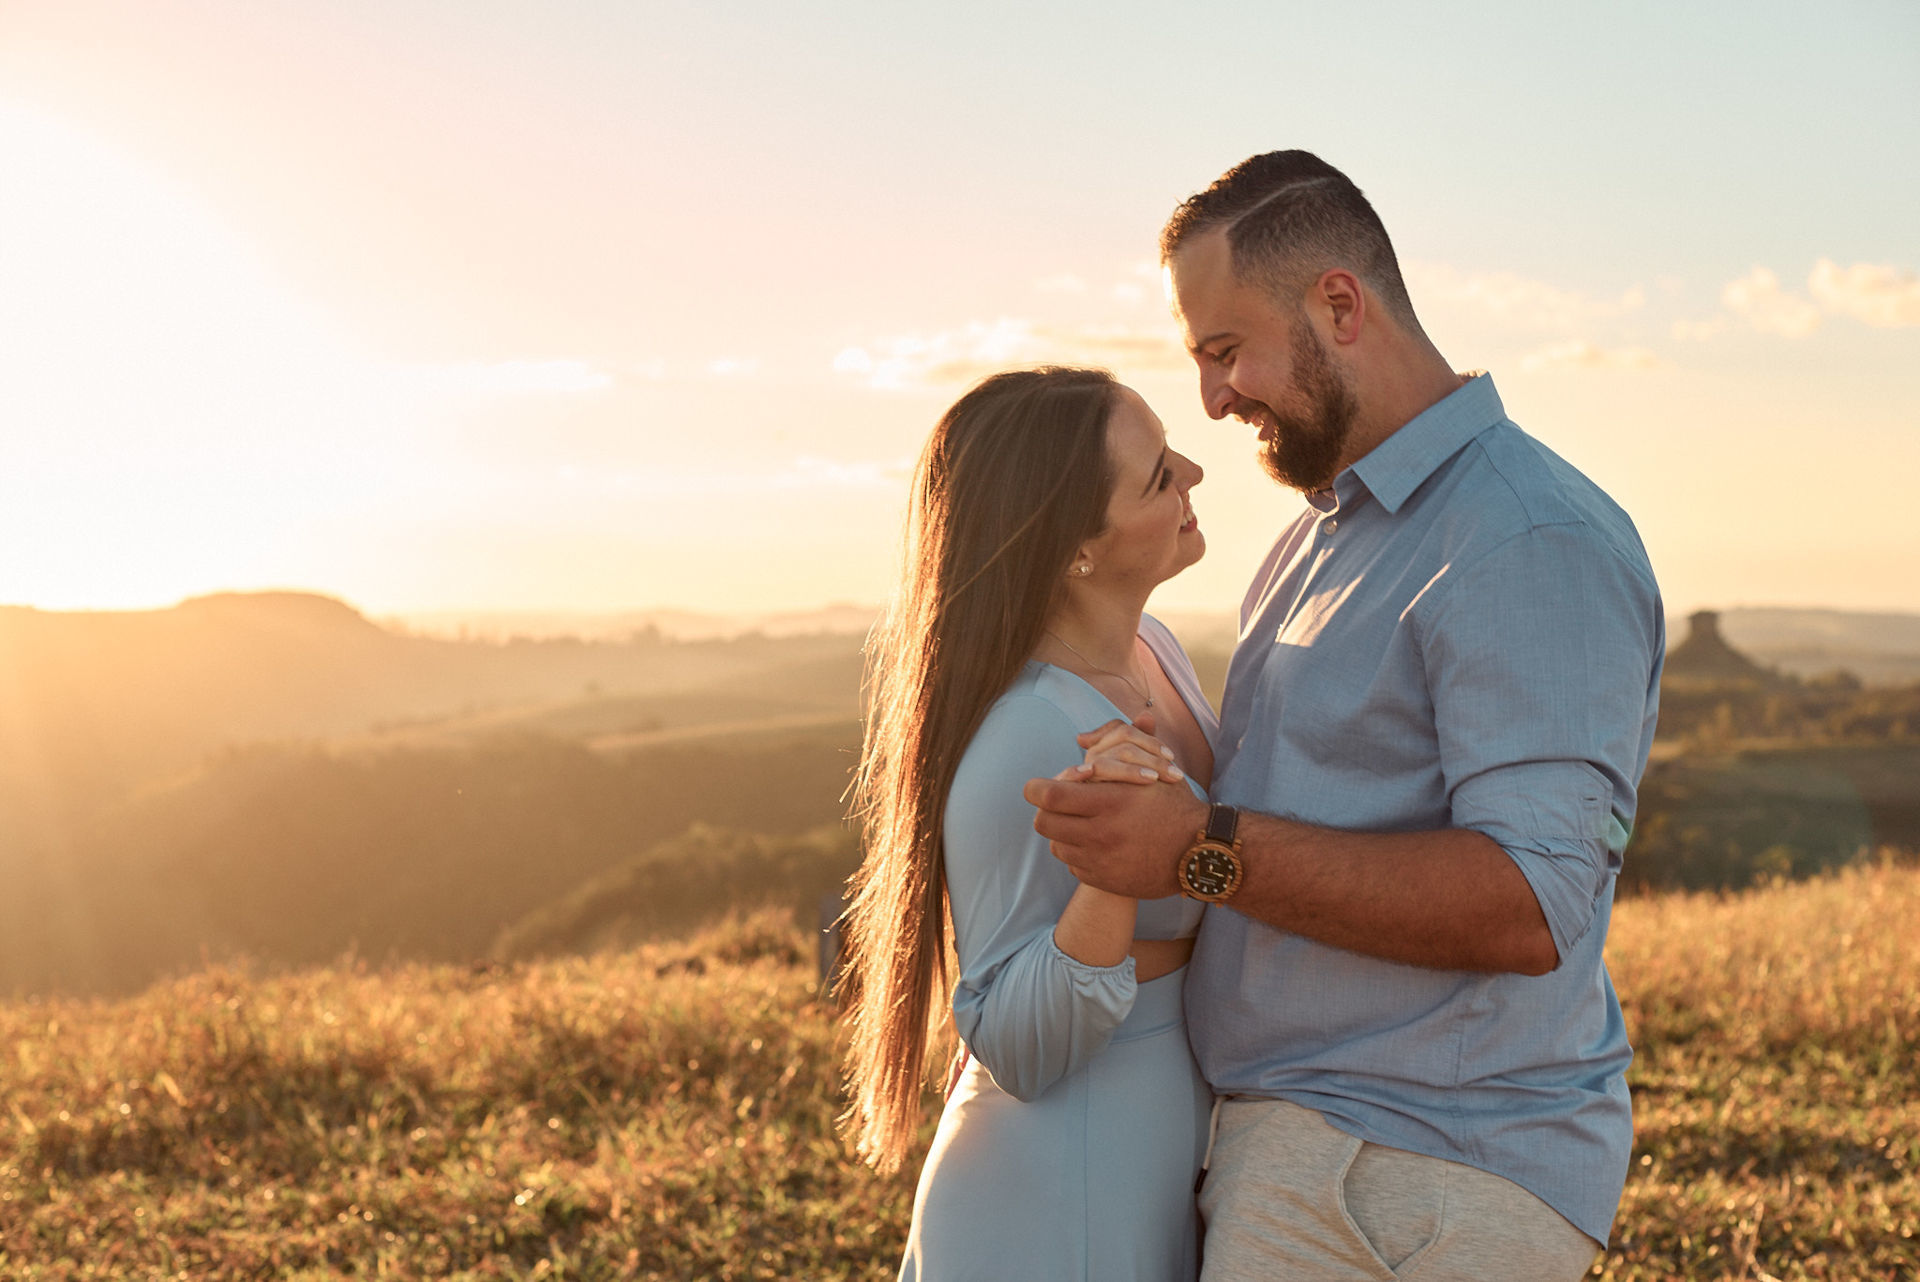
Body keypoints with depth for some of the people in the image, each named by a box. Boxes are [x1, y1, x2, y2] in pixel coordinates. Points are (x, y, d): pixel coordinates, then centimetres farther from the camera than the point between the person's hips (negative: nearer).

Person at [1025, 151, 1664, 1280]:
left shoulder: (1535, 546, -16)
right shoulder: (1320, 540, 18)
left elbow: (1527, 910, -25)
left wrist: (1206, 851, -25)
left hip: (1419, 1180, -9)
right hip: (1305, 1146, 9)